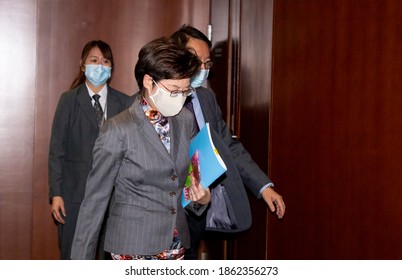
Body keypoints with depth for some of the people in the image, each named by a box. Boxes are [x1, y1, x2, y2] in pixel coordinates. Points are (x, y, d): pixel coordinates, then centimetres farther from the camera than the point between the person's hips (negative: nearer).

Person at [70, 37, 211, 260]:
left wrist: (202, 198, -5)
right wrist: (81, 256, -5)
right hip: (133, 247, -5)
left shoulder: (186, 121, 3)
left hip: (175, 244, 5)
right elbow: (95, 199, -7)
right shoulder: (118, 130, -12)